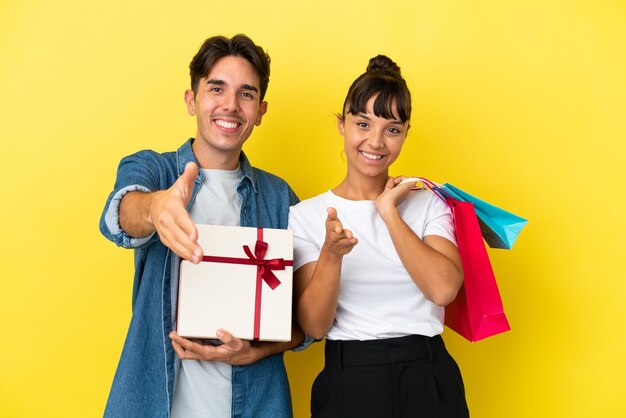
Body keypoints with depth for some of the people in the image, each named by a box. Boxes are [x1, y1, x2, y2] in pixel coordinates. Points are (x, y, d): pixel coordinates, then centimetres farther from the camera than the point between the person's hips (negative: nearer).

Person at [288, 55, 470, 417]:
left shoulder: (429, 203, 4)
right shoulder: (306, 215, 1)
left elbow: (443, 289, -13)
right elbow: (314, 326, -7)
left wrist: (389, 212, -9)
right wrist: (331, 254, -23)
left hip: (428, 382, 1)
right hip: (347, 382, -1)